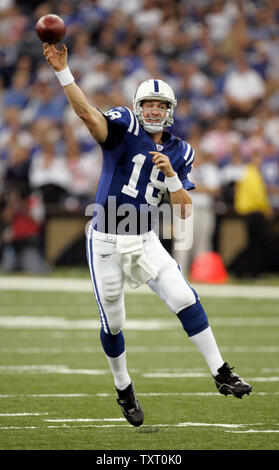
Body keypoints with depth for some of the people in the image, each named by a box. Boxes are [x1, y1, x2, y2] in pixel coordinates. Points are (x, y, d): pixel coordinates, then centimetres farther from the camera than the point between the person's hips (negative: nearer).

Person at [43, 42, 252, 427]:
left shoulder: (178, 152, 5)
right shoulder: (126, 128, -7)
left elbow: (184, 210, 2)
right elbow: (87, 112, -25)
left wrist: (171, 174, -14)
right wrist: (62, 70, -37)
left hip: (145, 242, 3)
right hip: (106, 241, -3)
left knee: (186, 300, -11)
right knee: (113, 323, 5)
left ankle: (221, 375, -6)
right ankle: (124, 389, 28)